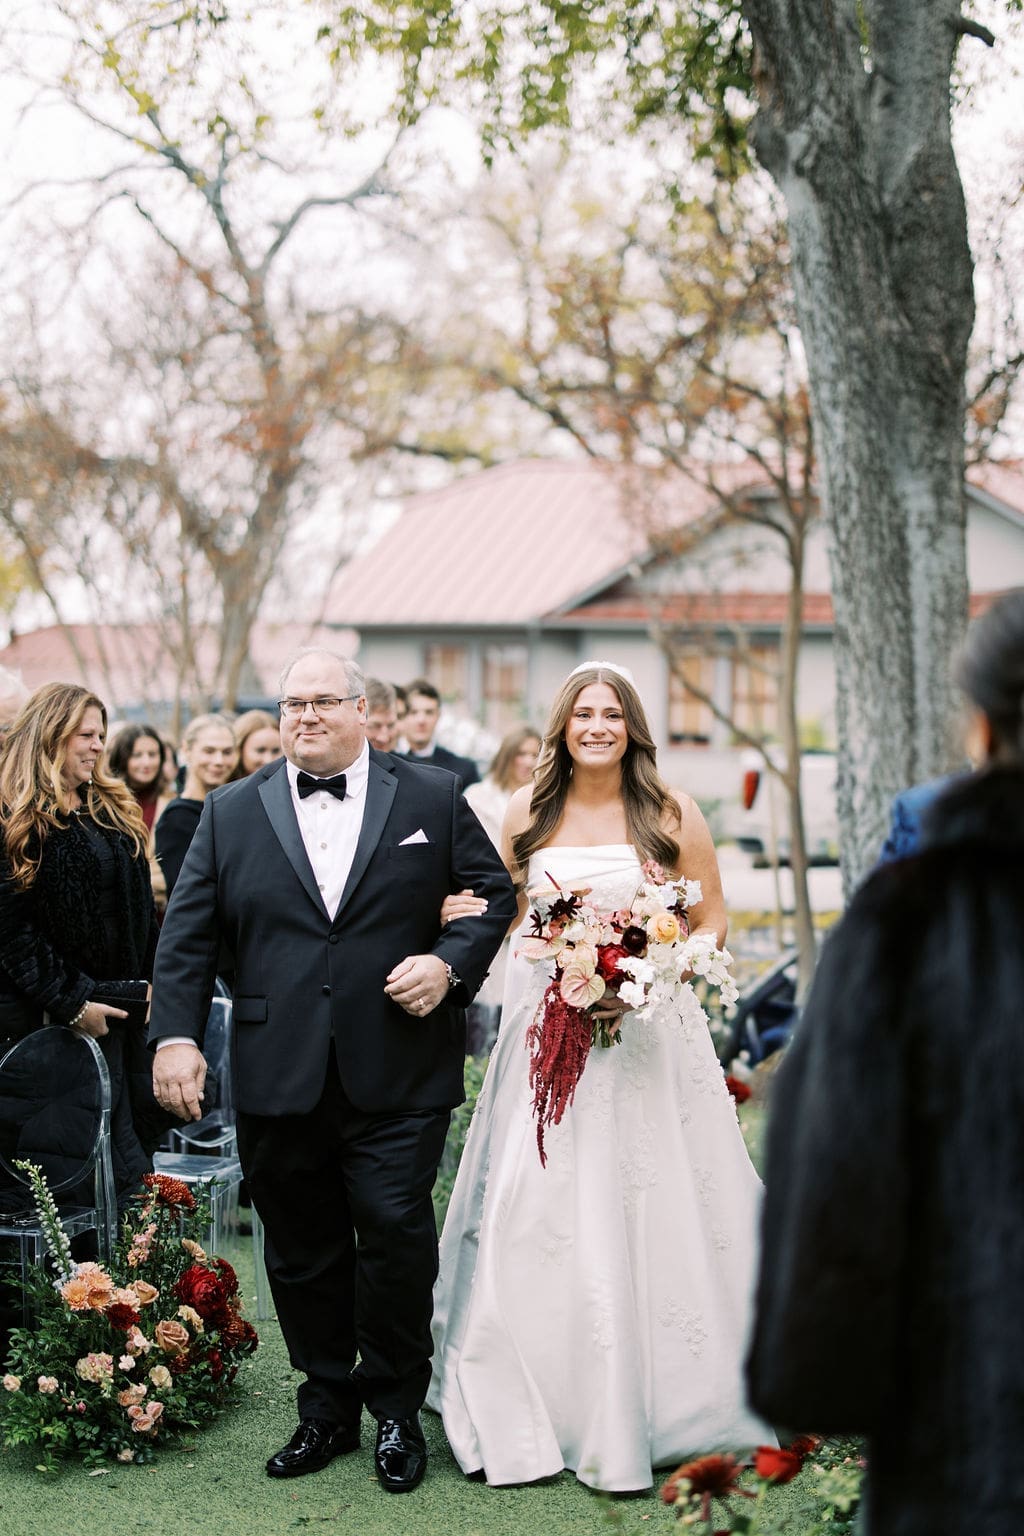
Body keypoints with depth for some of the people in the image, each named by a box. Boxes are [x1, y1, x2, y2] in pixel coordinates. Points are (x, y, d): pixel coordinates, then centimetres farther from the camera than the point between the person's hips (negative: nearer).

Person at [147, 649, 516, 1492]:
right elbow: (188, 934, 5)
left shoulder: (432, 798, 6)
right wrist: (176, 1035, -5)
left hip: (397, 1078, -2)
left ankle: (396, 1408, 17)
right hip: (278, 1080, 2)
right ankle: (326, 1406, 25)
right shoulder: (232, 813, 9)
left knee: (397, 1237, -3)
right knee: (301, 1250, 9)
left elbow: (494, 892, 9)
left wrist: (451, 963, -8)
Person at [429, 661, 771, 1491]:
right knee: (537, 1218, -1)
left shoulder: (671, 816, 1)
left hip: (648, 1033, -2)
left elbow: (712, 923, 4)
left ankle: (657, 1407, 10)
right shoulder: (528, 814, 8)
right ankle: (547, 1408, 9)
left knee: (651, 1215, -1)